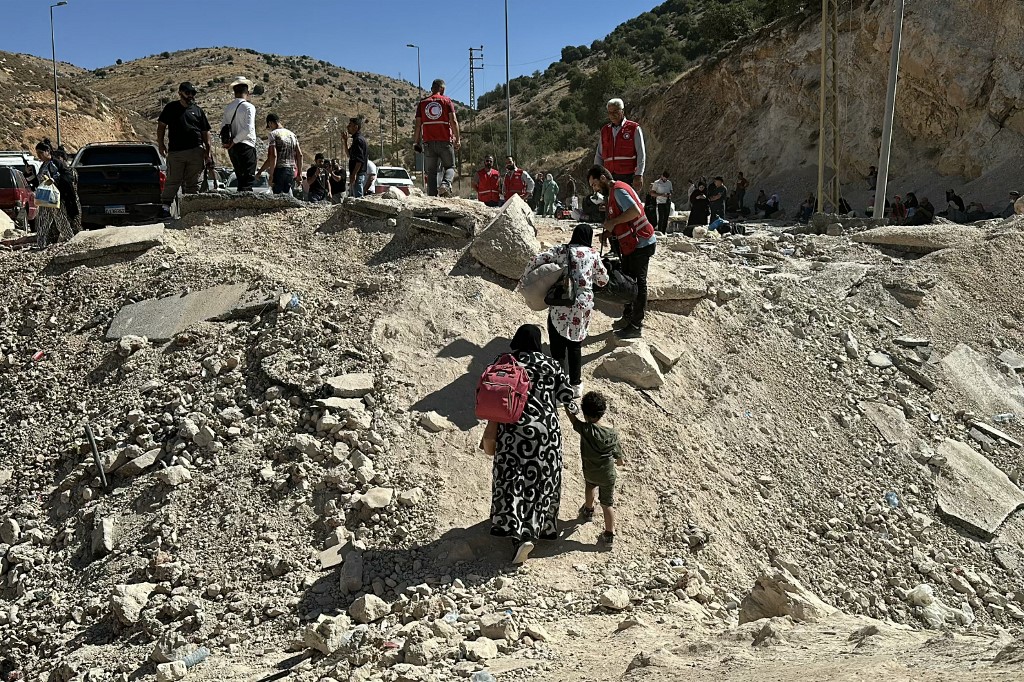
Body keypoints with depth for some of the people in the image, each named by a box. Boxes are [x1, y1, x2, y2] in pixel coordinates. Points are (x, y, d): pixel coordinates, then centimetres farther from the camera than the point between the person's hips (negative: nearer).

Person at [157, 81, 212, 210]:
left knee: (194, 182, 6)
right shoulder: (171, 108, 8)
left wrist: (208, 149, 4)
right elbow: (161, 126, 8)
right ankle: (165, 205, 0)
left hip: (196, 151, 2)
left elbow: (205, 132, 14)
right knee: (172, 181, -4)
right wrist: (161, 144, 0)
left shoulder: (198, 110, 13)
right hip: (175, 151, -2)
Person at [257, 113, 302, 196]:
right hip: (292, 170, 6)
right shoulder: (292, 134, 16)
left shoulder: (273, 134, -4)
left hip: (279, 170, -6)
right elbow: (300, 155, 12)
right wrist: (299, 174, 16)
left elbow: (273, 156, -15)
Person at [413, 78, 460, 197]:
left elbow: (418, 124, 8)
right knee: (450, 167, 10)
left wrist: (417, 142, 13)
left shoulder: (422, 102, 11)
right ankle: (446, 184, -19)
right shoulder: (447, 101, 4)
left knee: (431, 172, 5)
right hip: (445, 141, -2)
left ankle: (432, 196, -2)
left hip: (428, 142, 2)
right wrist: (457, 139, -1)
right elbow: (453, 121, -5)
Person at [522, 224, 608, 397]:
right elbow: (603, 280, 16)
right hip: (583, 306, 2)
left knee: (558, 347, 8)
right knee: (575, 346, 18)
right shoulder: (593, 254, 7)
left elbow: (537, 260, -5)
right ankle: (575, 385, 25)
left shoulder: (560, 250, 4)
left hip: (560, 306, -2)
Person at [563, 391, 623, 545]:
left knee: (590, 485, 34)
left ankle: (588, 510, 55)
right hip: (607, 474, -1)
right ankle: (609, 534, 14)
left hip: (589, 472, 1)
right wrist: (619, 461, 19)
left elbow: (571, 415, -10)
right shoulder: (612, 434, -18)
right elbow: (618, 456, -4)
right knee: (607, 503, 11)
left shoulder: (584, 429, -25)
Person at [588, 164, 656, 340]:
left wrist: (613, 222, -20)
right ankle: (628, 317, 30)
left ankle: (636, 327, -1)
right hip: (631, 245, 11)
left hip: (641, 244, -11)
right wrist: (609, 232, 4)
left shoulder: (618, 189, -16)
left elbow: (635, 211, -30)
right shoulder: (614, 191, 15)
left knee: (638, 283, -6)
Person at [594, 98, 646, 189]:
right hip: (610, 177, 4)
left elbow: (641, 154, -1)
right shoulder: (604, 131, 16)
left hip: (628, 177, -4)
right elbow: (599, 155, 18)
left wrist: (638, 175, -11)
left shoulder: (634, 128, 3)